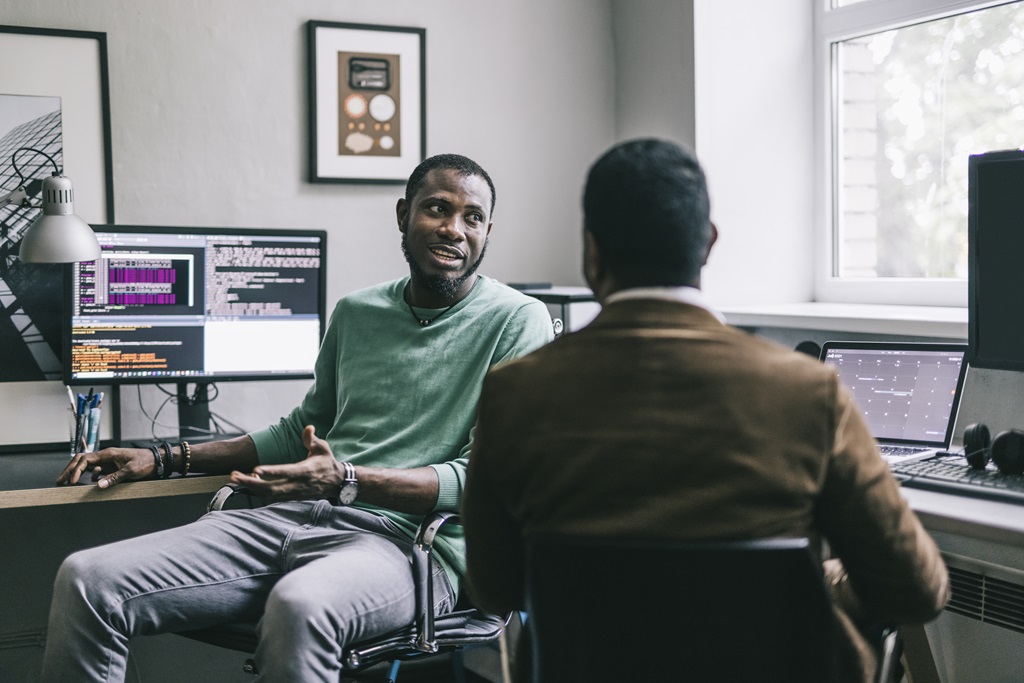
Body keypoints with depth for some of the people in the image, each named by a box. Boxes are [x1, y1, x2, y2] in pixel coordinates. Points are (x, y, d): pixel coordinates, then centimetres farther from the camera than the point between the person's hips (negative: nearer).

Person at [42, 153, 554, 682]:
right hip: (294, 518, 6)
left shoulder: (517, 320, 0)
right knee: (87, 579, -12)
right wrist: (164, 458, 22)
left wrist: (345, 479, -22)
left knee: (299, 605, -42)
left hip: (405, 536, -6)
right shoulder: (355, 313, 19)